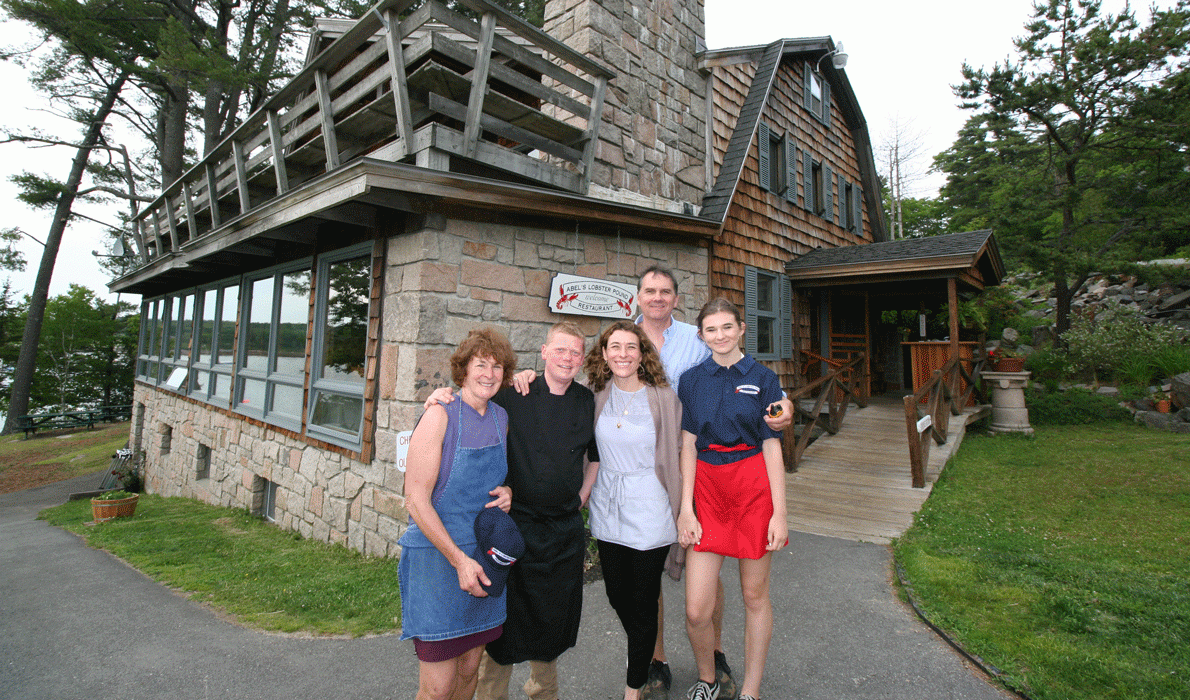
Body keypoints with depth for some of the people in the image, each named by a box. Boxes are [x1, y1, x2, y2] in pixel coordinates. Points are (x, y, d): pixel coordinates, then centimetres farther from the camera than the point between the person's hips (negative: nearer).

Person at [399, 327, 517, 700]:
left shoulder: (502, 418, 4)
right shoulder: (440, 415, -14)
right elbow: (416, 499, -16)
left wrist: (506, 493, -4)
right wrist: (459, 559, -18)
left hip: (484, 557, 6)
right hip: (438, 555, -5)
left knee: (469, 669, 18)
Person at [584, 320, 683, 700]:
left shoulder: (663, 397, -11)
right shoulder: (596, 395, -3)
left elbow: (672, 458, -6)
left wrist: (678, 513, -3)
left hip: (648, 511, -3)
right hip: (607, 508, 4)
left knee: (643, 602, 7)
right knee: (617, 596, 19)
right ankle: (643, 651, 50)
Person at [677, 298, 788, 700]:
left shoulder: (762, 378, 1)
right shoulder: (692, 379, 4)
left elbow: (772, 447, 0)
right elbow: (688, 445, 2)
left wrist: (780, 513, -3)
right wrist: (686, 508, -2)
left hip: (754, 486, 0)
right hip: (707, 486, 1)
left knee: (755, 595, 12)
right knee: (696, 610, -1)